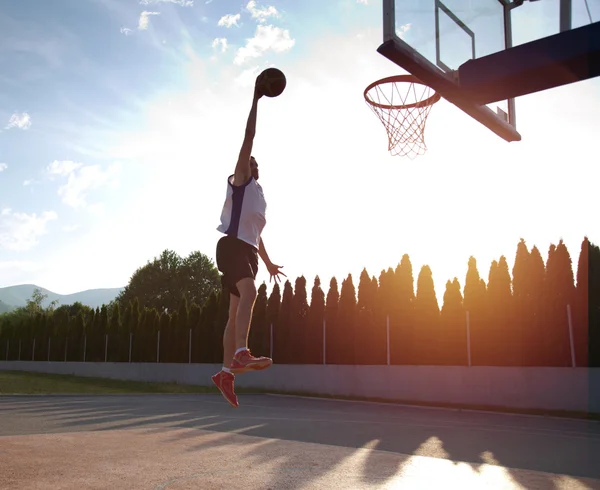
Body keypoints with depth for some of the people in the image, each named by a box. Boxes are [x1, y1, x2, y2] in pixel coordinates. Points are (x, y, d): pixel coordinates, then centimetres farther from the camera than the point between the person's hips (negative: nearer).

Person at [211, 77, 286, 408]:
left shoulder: (256, 194, 30)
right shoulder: (239, 179, 8)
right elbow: (249, 137, 0)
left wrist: (268, 262, 35)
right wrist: (256, 99, 2)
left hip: (248, 251, 9)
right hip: (232, 245, -9)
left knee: (237, 312, 4)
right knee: (249, 293, -32)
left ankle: (226, 372, 6)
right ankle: (241, 354, -46)